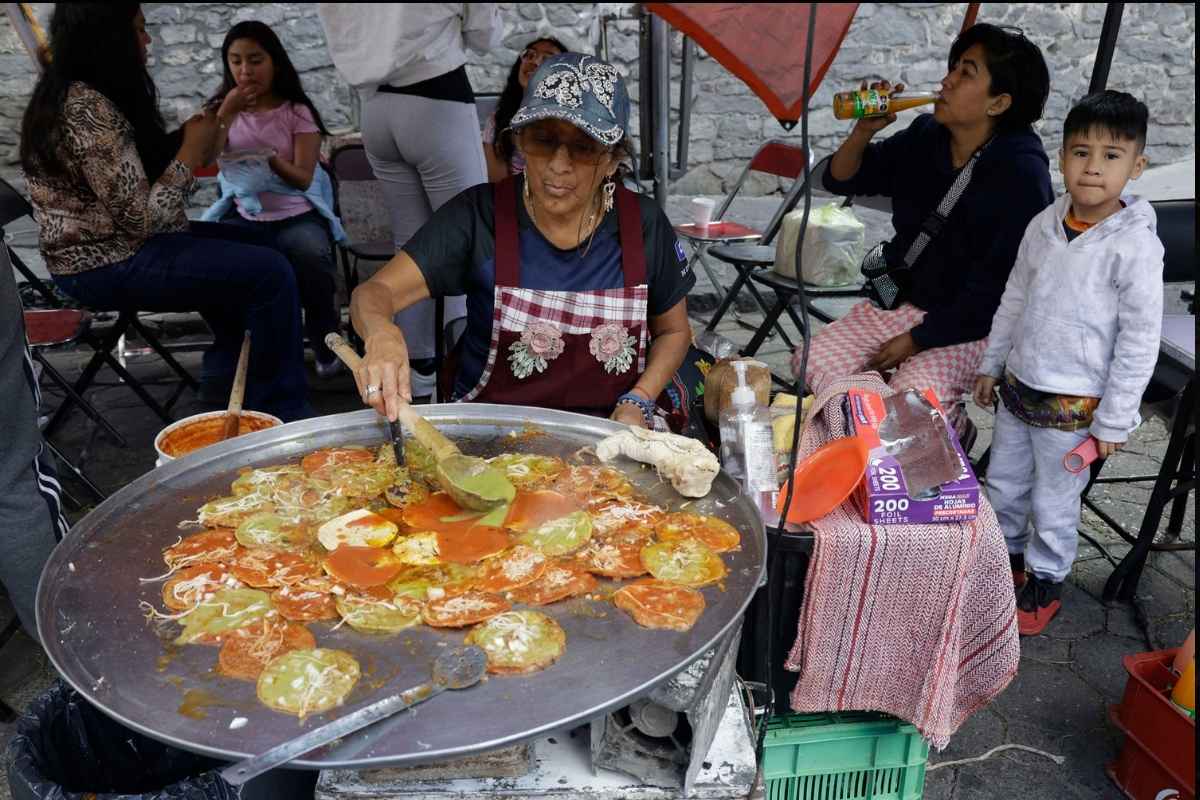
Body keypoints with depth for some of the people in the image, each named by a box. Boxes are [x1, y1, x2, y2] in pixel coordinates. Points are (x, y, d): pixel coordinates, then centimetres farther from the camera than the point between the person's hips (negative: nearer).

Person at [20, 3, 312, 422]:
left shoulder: (71, 93, 8)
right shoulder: (88, 110, -23)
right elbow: (143, 218, -24)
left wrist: (183, 139, 2)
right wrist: (191, 152, -14)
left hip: (105, 244, 11)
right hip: (107, 266, -11)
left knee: (244, 244, 21)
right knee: (271, 273, -17)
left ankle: (227, 372, 24)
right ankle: (281, 410, -5)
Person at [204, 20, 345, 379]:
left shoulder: (297, 112, 1)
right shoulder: (224, 109, 9)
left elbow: (303, 179, -8)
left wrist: (271, 159, -27)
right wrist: (227, 112, -15)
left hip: (295, 214, -2)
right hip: (243, 216, 2)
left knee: (312, 259, -35)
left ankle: (326, 341, -8)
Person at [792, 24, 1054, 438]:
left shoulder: (1021, 175, -18)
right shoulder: (924, 137, 0)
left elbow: (1000, 288, -19)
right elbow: (842, 180, 9)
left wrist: (917, 340, -16)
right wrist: (863, 132, -11)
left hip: (972, 326, -6)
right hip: (900, 302, 6)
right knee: (813, 363, -10)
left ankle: (952, 429, 4)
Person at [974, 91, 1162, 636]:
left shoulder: (1136, 246, -18)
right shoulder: (1044, 225, -2)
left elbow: (1140, 341, -14)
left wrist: (1113, 422, -12)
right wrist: (991, 365, 14)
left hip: (1072, 405, -5)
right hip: (1018, 387, 5)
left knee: (1054, 502, 10)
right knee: (1003, 484, 20)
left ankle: (1045, 582, 34)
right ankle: (1008, 555, 45)